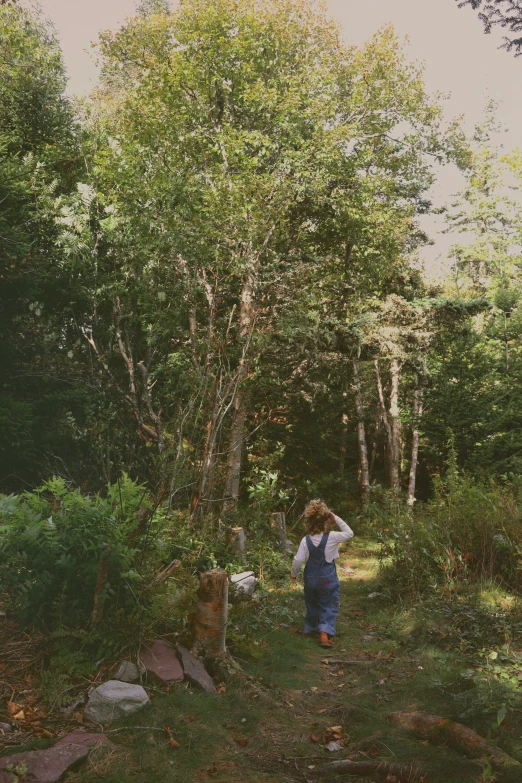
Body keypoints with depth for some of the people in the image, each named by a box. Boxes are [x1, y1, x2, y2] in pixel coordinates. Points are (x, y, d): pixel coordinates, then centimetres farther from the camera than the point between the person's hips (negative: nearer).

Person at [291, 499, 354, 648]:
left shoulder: (306, 540, -11)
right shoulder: (332, 537, -17)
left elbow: (298, 560, -10)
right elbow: (349, 533, -2)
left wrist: (294, 574, 7)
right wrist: (337, 519, -4)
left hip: (310, 578, 3)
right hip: (328, 579, -3)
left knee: (312, 604, 23)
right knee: (329, 607, 6)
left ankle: (311, 628, 40)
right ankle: (325, 634, -7)